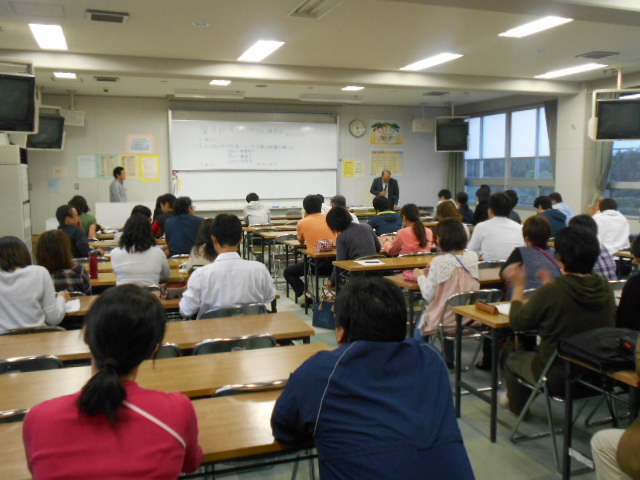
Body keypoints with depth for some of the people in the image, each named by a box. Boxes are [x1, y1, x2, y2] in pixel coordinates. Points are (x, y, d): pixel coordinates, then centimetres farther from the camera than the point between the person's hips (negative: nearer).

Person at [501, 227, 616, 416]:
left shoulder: (552, 291, -27)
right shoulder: (605, 288, -9)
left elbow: (518, 323, -13)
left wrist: (518, 286, -1)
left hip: (558, 378, -6)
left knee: (511, 357, 23)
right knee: (538, 349, 31)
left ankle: (517, 406, 46)